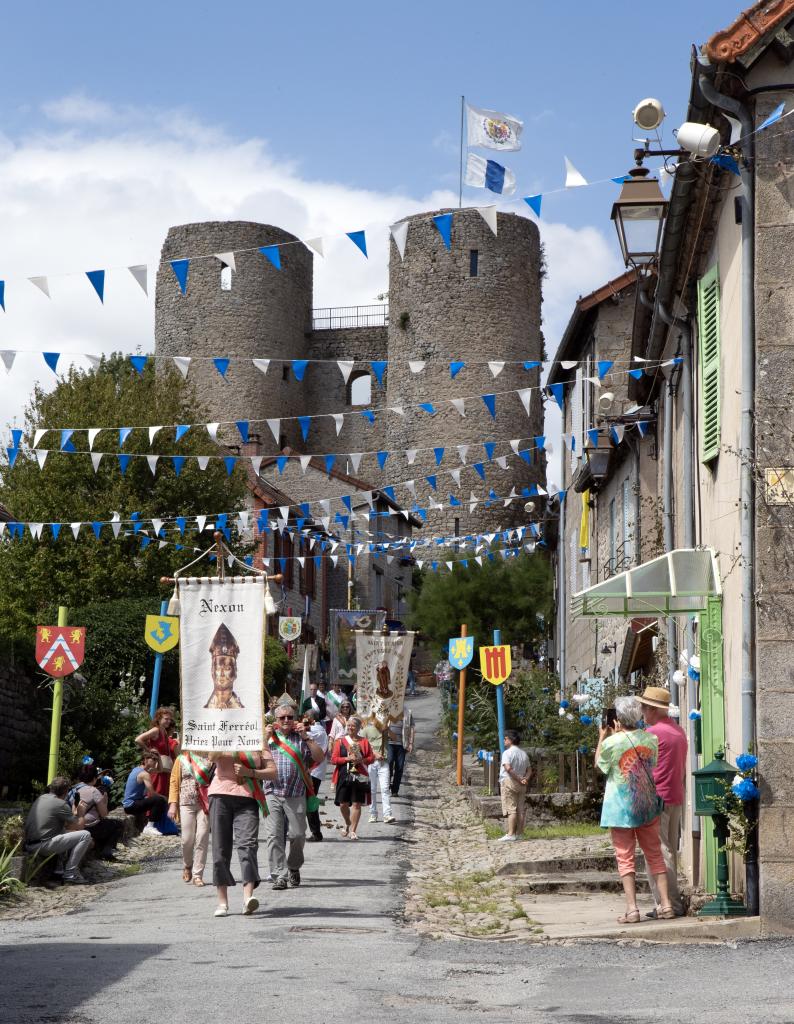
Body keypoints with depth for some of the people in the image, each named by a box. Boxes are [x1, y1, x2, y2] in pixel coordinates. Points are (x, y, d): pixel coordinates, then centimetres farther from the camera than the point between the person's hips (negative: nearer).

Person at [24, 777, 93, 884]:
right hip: (42, 845, -9)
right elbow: (79, 826, -4)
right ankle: (70, 873, -8)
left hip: (29, 845, 9)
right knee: (85, 835, -10)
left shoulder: (41, 798, 18)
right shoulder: (61, 804, -8)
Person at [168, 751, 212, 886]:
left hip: (205, 803, 0)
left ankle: (197, 875, 2)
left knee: (202, 838, -5)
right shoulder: (181, 759, 10)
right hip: (186, 803, 0)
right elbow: (174, 782, 7)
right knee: (187, 839, -1)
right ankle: (187, 866, 26)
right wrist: (173, 804, -3)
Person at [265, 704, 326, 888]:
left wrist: (305, 737, -6)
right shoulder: (268, 737, 14)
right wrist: (265, 739, -3)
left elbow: (319, 757, 0)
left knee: (297, 835, -1)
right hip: (273, 794, 0)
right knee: (274, 835, -7)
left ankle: (293, 867, 23)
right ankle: (279, 875, -5)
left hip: (296, 795, 0)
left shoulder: (302, 739, 12)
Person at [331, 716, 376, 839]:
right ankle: (347, 824, 29)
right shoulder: (340, 741, 5)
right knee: (343, 804, 2)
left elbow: (371, 758, 6)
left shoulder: (364, 742, 7)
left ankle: (352, 830, 6)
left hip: (359, 777, 0)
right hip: (344, 777, 0)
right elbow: (333, 759, 1)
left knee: (356, 804, -2)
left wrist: (361, 760, -12)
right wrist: (347, 759, -12)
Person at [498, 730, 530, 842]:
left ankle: (510, 834, -14)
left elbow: (508, 768, -22)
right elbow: (528, 770, 13)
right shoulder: (524, 754, 15)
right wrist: (525, 779, -4)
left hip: (509, 782, -7)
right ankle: (518, 833, 9)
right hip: (521, 786, 7)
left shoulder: (507, 753, -9)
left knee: (510, 809, -9)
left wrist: (519, 779, -16)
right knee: (521, 809, 7)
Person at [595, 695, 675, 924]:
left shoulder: (612, 742, -14)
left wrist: (602, 738, 13)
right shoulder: (651, 739, -2)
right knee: (655, 855, 12)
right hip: (648, 806, 4)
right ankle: (666, 904, 9)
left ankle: (632, 909, -5)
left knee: (625, 858, 1)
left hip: (620, 808, -4)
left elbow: (599, 765, 3)